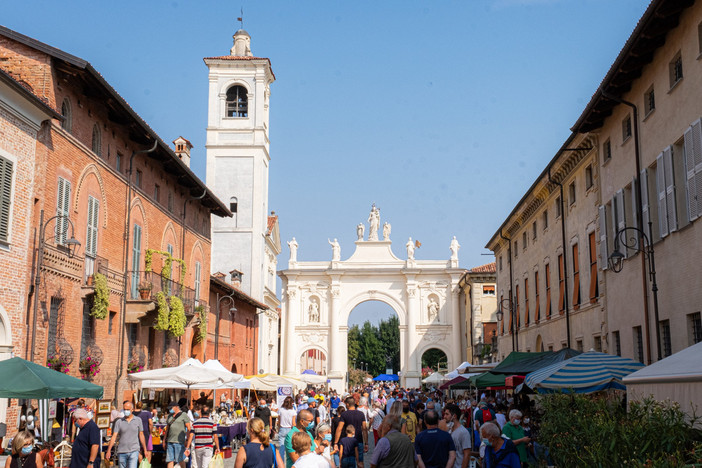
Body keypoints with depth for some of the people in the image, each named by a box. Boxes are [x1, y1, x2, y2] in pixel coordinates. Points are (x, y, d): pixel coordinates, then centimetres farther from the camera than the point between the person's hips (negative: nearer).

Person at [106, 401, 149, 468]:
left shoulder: (138, 420, 5)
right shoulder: (119, 422, 3)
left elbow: (141, 435, 9)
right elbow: (114, 436, -2)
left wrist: (145, 450, 10)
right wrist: (109, 450, -12)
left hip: (133, 451, -2)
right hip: (121, 452, 2)